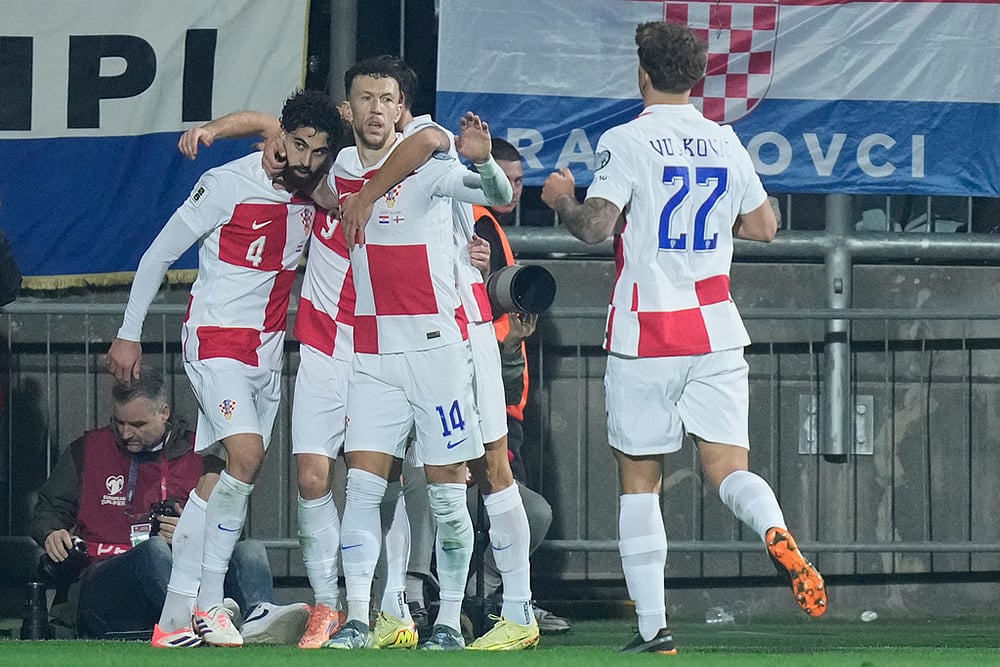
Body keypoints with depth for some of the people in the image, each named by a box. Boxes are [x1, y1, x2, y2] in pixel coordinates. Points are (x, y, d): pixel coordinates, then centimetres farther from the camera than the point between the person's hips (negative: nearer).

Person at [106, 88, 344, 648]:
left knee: (218, 479, 6)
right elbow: (160, 254, -5)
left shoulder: (316, 196, 4)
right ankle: (208, 604, -17)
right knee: (246, 454, -22)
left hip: (268, 350, 6)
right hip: (216, 341, -6)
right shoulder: (228, 185, -13)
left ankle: (177, 614, 9)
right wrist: (129, 334, -3)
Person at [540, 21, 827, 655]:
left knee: (639, 480, 8)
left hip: (645, 338, -3)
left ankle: (653, 627, 4)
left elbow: (596, 224, -18)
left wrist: (562, 198, 2)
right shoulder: (726, 143, 8)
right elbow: (764, 225, 16)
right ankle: (778, 536, -33)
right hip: (716, 332, 3)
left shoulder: (626, 143, -8)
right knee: (728, 468, 1)